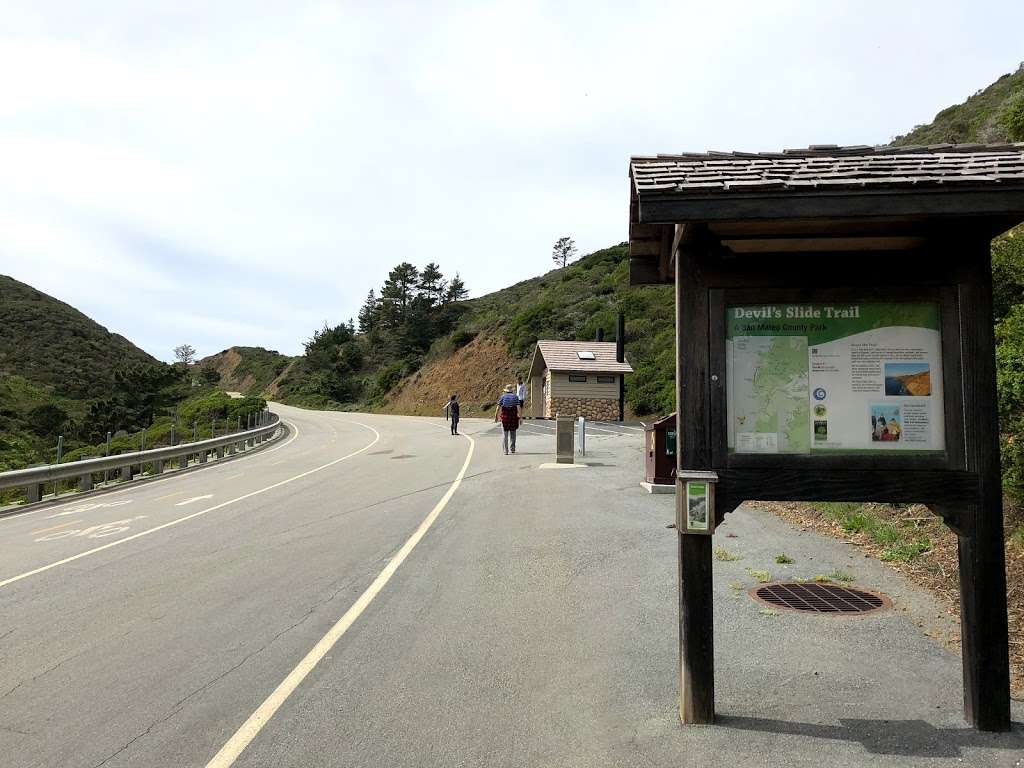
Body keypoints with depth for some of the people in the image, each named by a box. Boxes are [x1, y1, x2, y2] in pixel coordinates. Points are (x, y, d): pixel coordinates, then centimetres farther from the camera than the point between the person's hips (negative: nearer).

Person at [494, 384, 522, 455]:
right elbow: (519, 408, -7)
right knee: (512, 433, 18)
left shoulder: (502, 397, 3)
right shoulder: (515, 397, 3)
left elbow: (498, 408, -4)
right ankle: (512, 448, 19)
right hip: (513, 416, 1)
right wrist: (520, 417, -6)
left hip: (505, 416, -1)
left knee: (504, 434, 3)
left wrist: (496, 416, 5)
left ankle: (505, 451, -3)